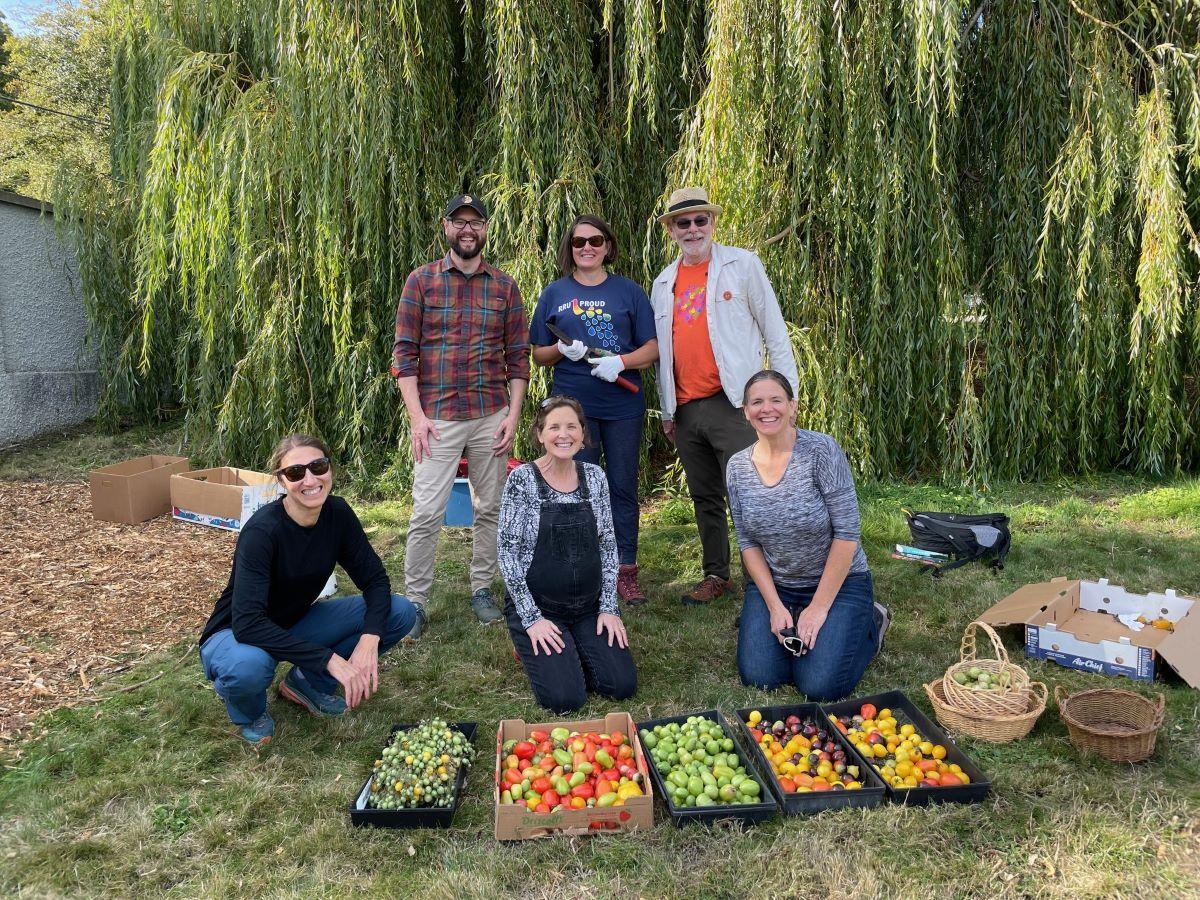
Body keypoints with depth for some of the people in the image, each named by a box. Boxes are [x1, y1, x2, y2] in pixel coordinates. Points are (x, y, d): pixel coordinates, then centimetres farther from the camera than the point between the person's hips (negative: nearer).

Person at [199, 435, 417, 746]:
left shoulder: (337, 513, -14)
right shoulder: (262, 530, -30)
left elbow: (375, 580, -10)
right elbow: (247, 623, -36)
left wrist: (369, 639, -28)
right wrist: (330, 659, -39)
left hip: (295, 625, 5)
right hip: (237, 635, -5)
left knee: (400, 612, -13)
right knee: (249, 666, -41)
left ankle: (308, 683, 5)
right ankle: (248, 711, -2)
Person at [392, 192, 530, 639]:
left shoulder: (504, 286, 8)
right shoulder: (421, 280, 3)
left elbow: (518, 355, 8)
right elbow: (404, 350, -1)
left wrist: (513, 414, -1)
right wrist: (416, 415, -10)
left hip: (492, 417, 3)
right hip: (438, 417, -2)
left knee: (491, 507, 9)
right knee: (427, 512, -4)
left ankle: (481, 588, 26)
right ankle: (415, 602, 9)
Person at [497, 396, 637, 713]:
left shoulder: (594, 476, 1)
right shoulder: (522, 479, -12)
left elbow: (608, 544, 6)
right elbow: (508, 553, -12)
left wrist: (609, 606, 0)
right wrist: (532, 617, -15)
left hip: (589, 607, 4)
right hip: (537, 608, -4)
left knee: (623, 685, -8)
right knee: (565, 698, -16)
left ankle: (572, 652, 21)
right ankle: (531, 647, 14)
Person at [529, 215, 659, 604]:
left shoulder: (628, 291, 6)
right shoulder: (554, 293, 8)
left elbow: (652, 348, 3)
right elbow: (539, 354, 11)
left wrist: (620, 361, -16)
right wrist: (562, 350, -11)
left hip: (623, 405, 0)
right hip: (573, 405, 0)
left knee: (623, 487, 5)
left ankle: (626, 571, 15)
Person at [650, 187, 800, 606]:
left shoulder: (743, 264, 1)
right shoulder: (663, 284, 14)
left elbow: (774, 330, 0)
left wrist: (786, 391, -5)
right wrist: (665, 410, 16)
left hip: (732, 403, -5)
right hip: (684, 410, 5)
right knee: (705, 499, 13)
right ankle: (716, 575, 26)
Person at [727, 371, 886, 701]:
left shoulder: (822, 450, -18)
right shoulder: (737, 467, -4)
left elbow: (846, 533, -19)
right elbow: (748, 543, 0)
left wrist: (819, 607, -17)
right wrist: (775, 606, -9)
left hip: (837, 581, -3)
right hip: (772, 585, 4)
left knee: (820, 686, -15)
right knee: (759, 677, -11)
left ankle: (870, 623, 13)